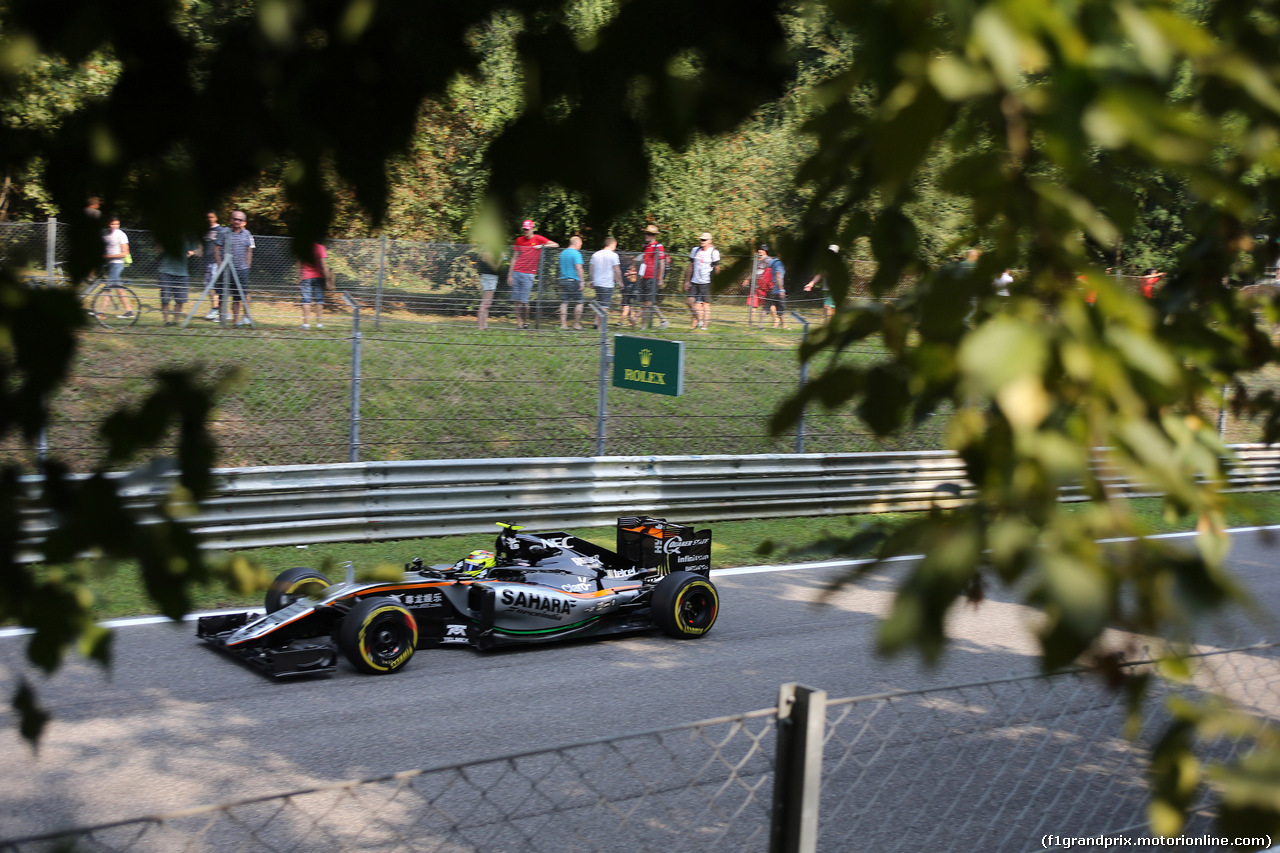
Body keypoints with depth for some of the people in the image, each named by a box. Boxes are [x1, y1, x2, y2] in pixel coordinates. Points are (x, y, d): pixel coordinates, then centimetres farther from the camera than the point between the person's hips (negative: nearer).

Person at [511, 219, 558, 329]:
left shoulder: (538, 239, 3)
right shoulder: (519, 240, 13)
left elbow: (556, 245, 0)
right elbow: (514, 258, 16)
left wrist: (542, 246, -13)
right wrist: (510, 274, 11)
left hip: (528, 274, -4)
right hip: (516, 273, 4)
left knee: (524, 301, -7)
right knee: (515, 300, 0)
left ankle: (526, 322, 10)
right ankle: (519, 323, 6)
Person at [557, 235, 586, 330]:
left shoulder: (563, 253, 13)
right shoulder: (576, 253, -10)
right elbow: (578, 268, -18)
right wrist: (581, 281, -14)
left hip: (563, 280, 7)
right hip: (574, 280, -7)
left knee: (564, 303, 5)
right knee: (578, 302, 3)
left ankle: (563, 324, 1)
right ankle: (577, 324, 5)